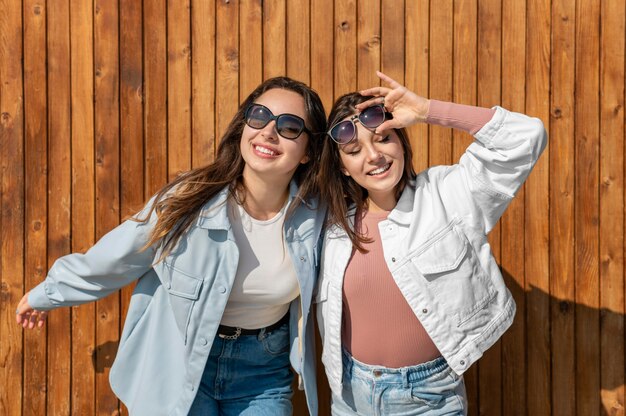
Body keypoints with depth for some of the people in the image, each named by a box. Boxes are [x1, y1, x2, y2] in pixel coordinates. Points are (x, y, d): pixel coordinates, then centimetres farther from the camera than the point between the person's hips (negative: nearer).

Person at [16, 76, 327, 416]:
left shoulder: (313, 216, -15)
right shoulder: (189, 201, -21)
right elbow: (114, 259, -5)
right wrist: (46, 294, 7)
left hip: (263, 374, 2)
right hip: (179, 365, -2)